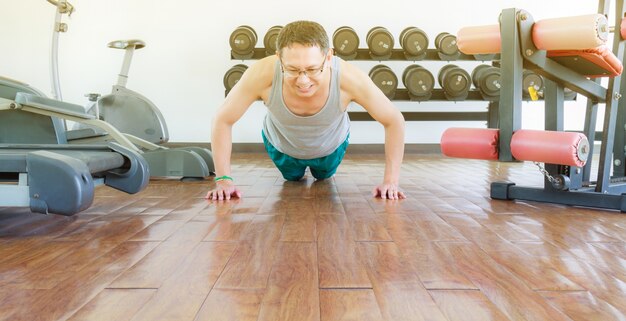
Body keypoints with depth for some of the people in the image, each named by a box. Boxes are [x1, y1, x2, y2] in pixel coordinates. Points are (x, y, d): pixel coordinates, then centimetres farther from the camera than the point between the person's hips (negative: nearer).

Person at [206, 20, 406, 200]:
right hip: (281, 145, 0)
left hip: (331, 146, 1)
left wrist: (391, 181, -32)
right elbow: (223, 120, -27)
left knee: (324, 178, 32)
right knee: (292, 179, 30)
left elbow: (394, 120, -28)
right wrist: (223, 179, -31)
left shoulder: (349, 78, -42)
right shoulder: (262, 75, -41)